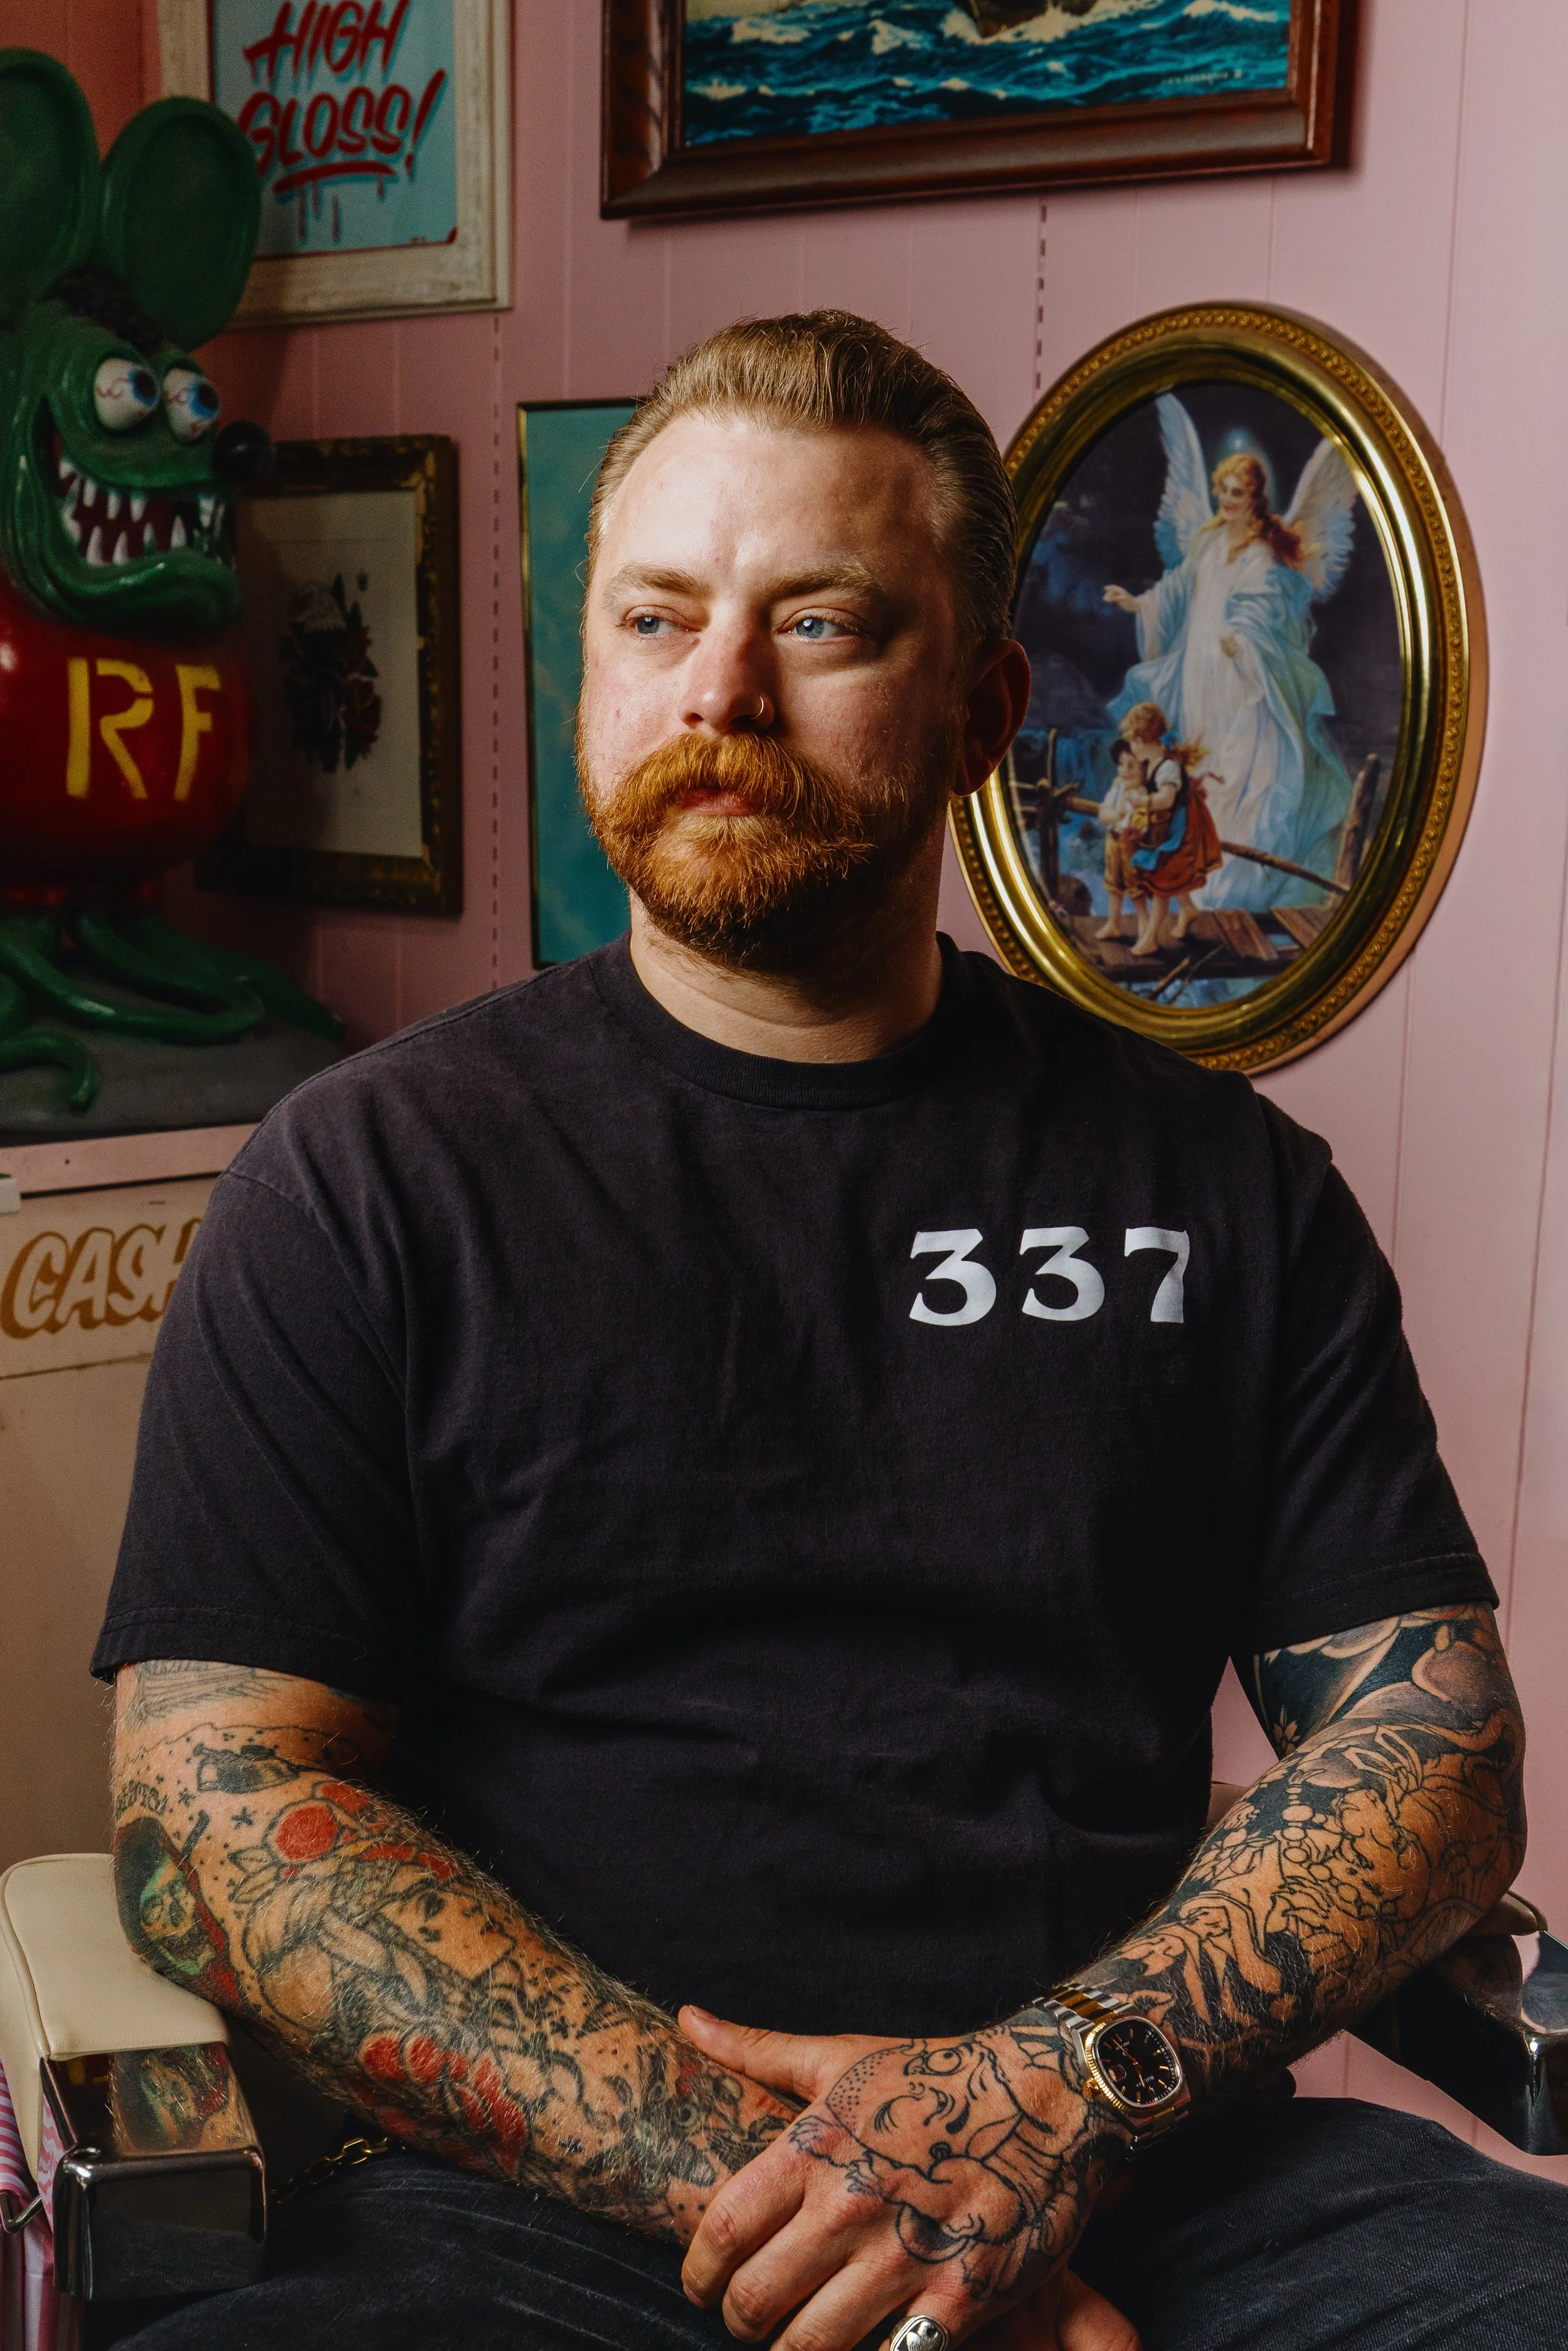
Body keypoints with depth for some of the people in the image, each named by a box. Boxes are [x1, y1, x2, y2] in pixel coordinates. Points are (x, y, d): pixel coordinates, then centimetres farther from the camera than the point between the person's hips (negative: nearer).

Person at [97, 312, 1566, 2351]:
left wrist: (1072, 2084, -10)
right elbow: (214, 1808, -2)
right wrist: (748, 2182, -12)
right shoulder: (372, 1175, 5)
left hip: (1150, 2177, 3)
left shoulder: (1226, 1186, 11)